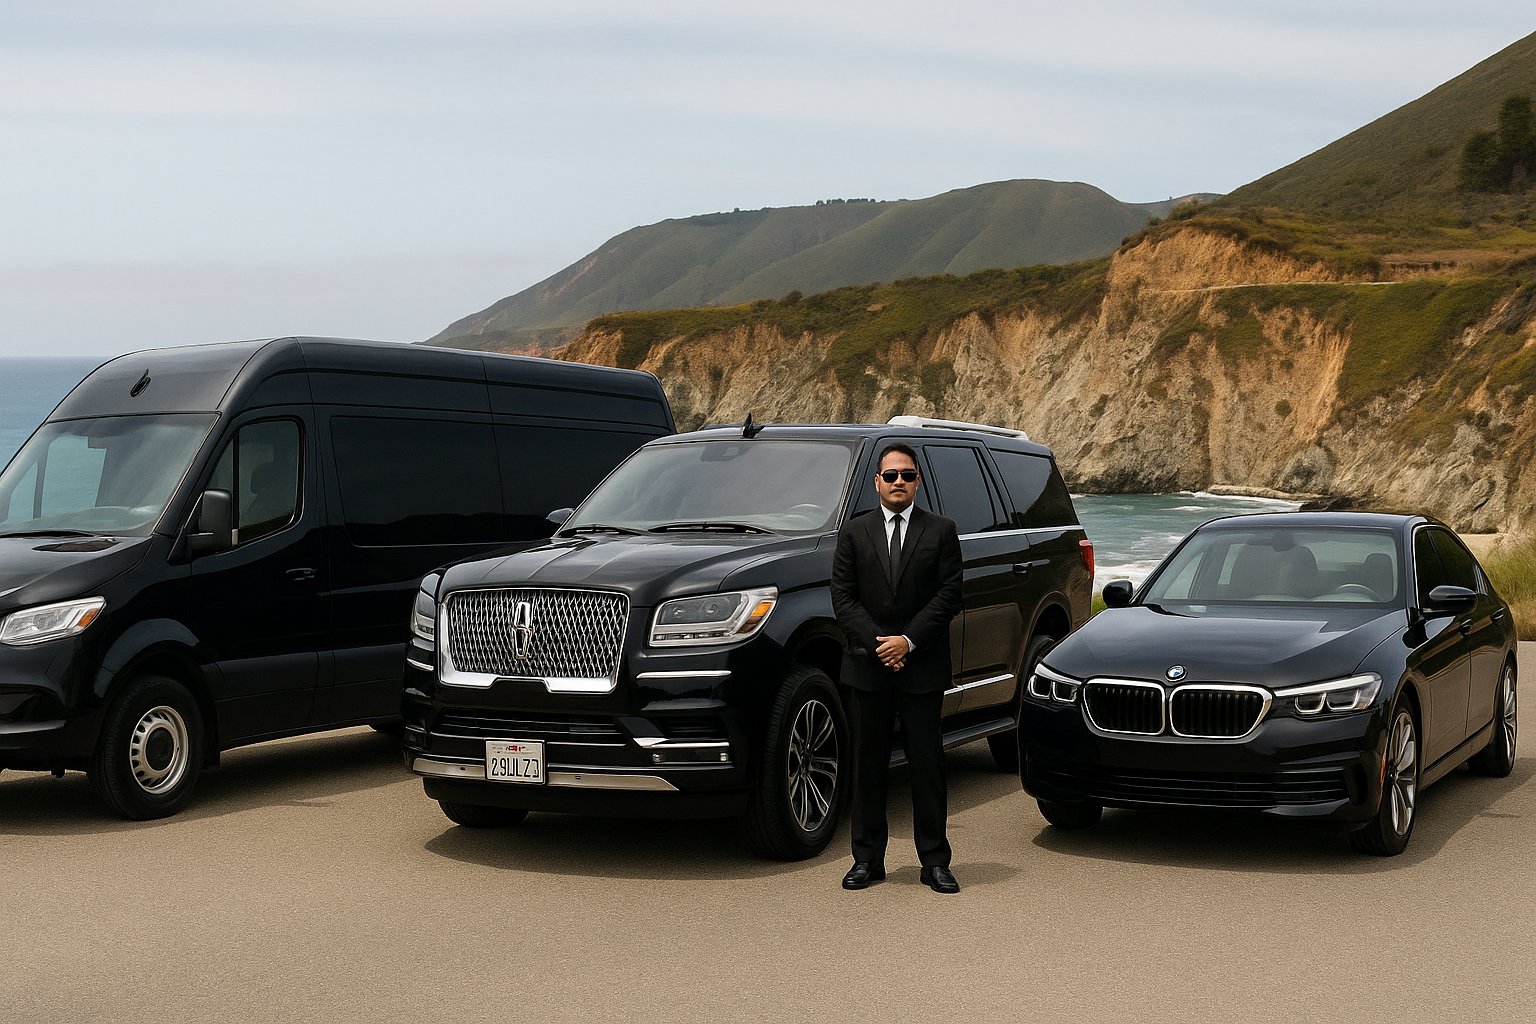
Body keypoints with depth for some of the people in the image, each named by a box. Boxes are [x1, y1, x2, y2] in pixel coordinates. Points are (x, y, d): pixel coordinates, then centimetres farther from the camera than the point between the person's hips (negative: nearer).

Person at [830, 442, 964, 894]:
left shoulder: (941, 531, 4)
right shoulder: (854, 533, 8)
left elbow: (949, 596, -3)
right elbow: (842, 597, 2)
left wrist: (908, 641, -12)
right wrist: (877, 643, -10)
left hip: (923, 668, -1)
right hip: (867, 667, 1)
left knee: (927, 763, 2)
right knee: (868, 764, 6)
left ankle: (935, 861, 9)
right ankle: (868, 859, 13)